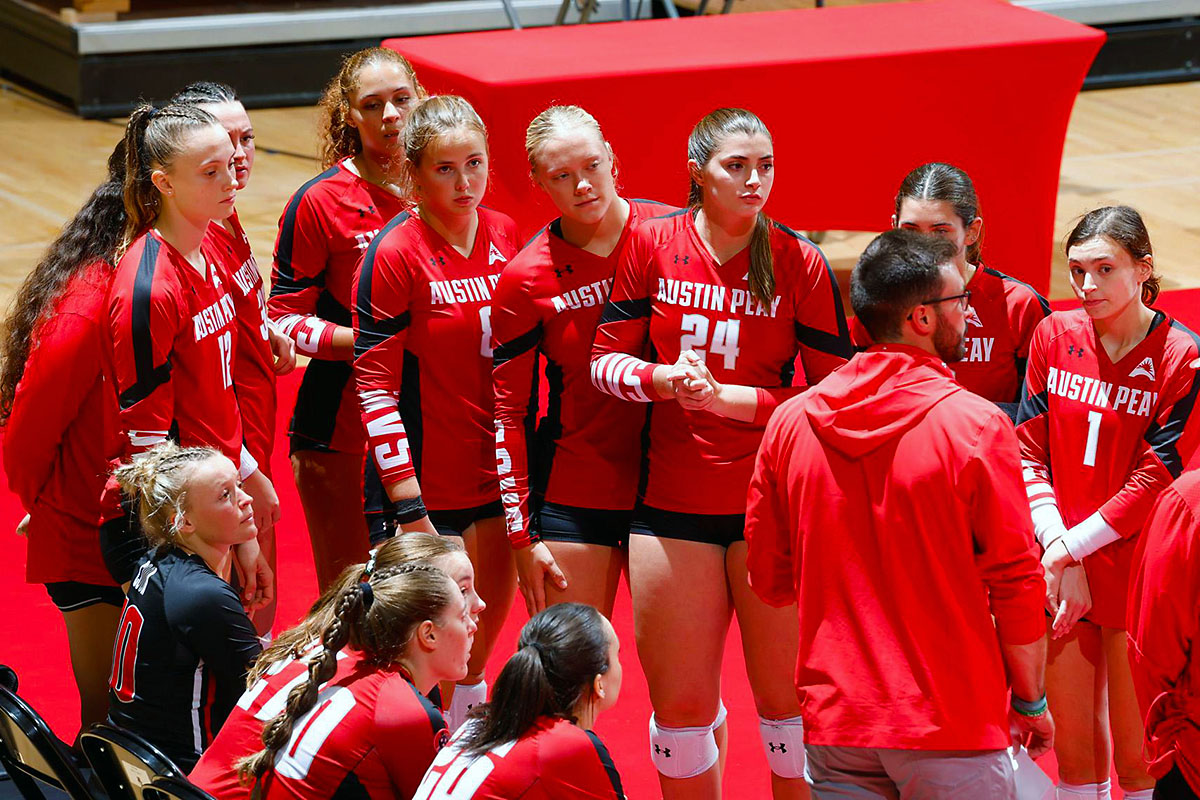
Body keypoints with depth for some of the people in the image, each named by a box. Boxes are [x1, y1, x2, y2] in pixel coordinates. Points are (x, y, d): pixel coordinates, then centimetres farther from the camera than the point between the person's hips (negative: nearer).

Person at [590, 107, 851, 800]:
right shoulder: (652, 245, 2)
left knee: (787, 699, -1)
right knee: (680, 708, 8)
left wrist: (728, 397, -14)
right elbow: (607, 359, 8)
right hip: (673, 502, 2)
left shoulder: (800, 263, -4)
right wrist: (664, 379, -12)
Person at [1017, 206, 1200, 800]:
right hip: (1062, 571, 4)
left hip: (1133, 570, -4)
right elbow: (1029, 452, 4)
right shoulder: (1055, 335, 4)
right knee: (1074, 750, 9)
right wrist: (1056, 550, -7)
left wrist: (1068, 549, -10)